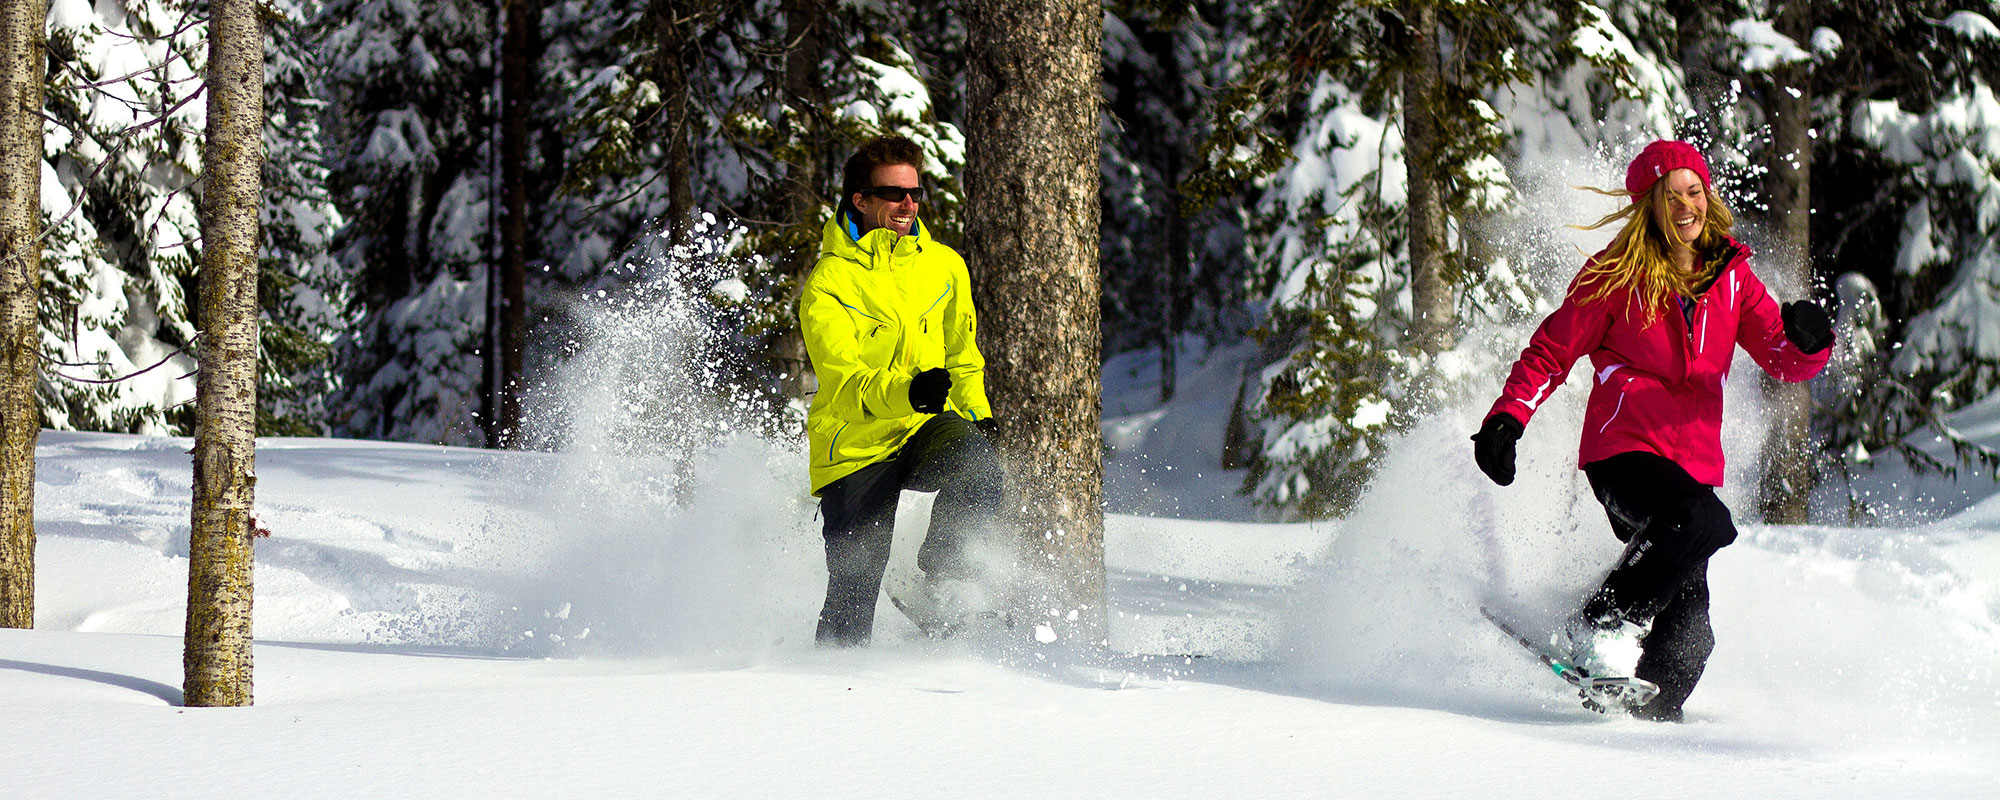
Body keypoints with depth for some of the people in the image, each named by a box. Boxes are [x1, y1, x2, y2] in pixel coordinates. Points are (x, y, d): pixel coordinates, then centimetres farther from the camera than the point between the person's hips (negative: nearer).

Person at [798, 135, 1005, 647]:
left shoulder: (943, 266, 5)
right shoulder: (828, 284, -11)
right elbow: (845, 384, -22)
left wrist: (978, 414, 5)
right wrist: (904, 392, -40)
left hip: (927, 429, 3)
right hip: (857, 446, -3)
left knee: (978, 468, -30)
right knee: (855, 586, -4)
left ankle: (944, 581, -14)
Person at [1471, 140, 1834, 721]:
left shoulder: (1731, 276, 13)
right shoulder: (1617, 277, 1)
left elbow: (1784, 361, 9)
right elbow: (1550, 353, 4)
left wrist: (1808, 340, -14)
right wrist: (1506, 419, -9)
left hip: (1694, 468, 5)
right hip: (1622, 451, -5)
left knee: (1688, 633, -6)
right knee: (1705, 523, -33)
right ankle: (1595, 630, -24)